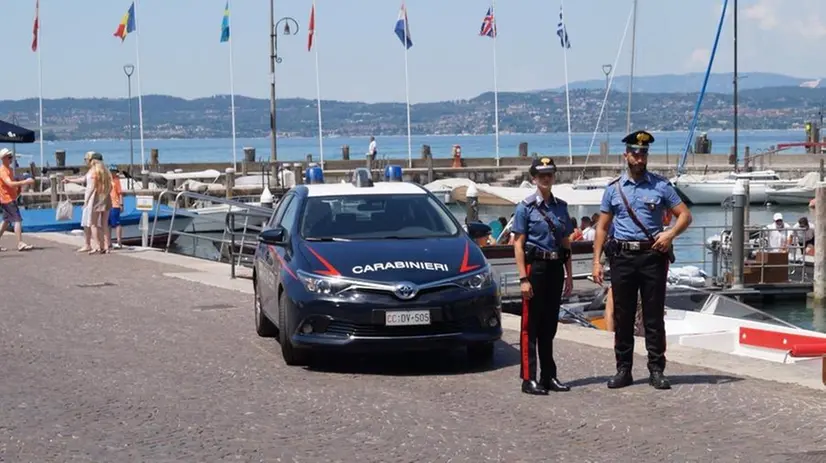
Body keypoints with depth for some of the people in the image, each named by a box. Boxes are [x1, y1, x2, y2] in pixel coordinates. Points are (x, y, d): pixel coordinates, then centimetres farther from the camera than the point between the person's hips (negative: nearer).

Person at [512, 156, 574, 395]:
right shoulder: (526, 207, -5)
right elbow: (518, 245, -8)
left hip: (555, 268, 5)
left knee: (550, 324, 11)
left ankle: (549, 376, 17)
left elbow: (566, 243, 16)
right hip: (535, 267, -5)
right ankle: (529, 379, -2)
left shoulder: (561, 206, 10)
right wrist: (523, 279, -15)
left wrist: (568, 274, 11)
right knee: (531, 325, -3)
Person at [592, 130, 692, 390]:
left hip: (653, 255, -1)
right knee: (622, 317, 4)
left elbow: (685, 215, 6)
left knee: (654, 317, 1)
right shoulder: (614, 189, 9)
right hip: (623, 257, 1)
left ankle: (656, 371, 6)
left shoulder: (660, 185, 5)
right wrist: (597, 261, 2)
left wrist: (670, 233, -13)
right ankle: (623, 370, 11)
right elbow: (602, 227, 10)